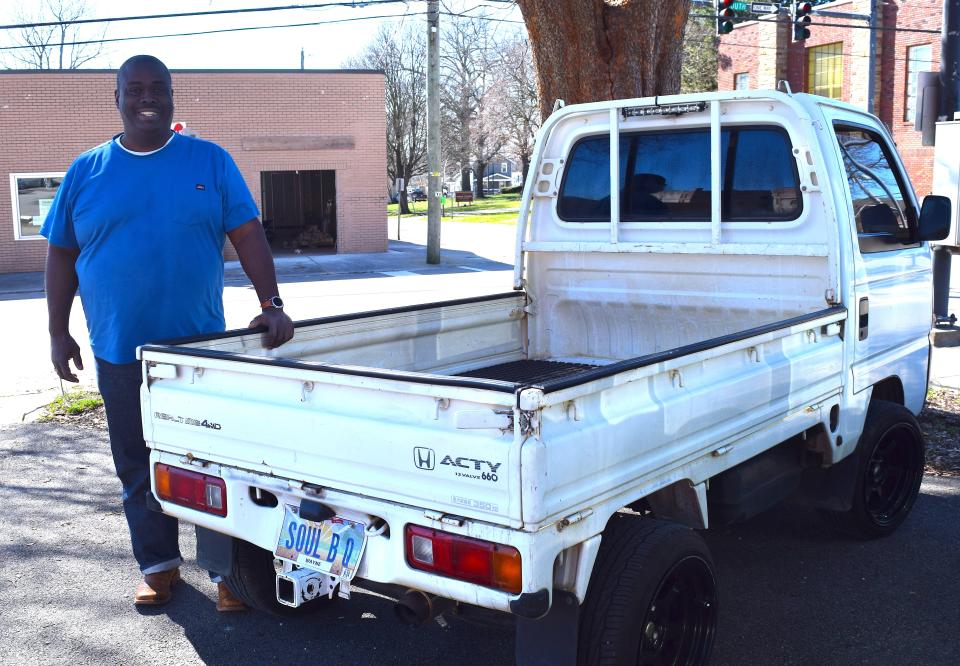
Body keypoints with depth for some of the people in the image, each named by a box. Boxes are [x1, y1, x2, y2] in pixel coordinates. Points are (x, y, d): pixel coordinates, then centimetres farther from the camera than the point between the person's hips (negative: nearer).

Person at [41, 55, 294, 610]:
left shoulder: (211, 162, 1)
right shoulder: (87, 171, 6)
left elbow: (248, 236, -3)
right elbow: (61, 254, 10)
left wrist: (272, 305, -15)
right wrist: (59, 333, 6)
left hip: (201, 346, -2)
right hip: (119, 351, 2)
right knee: (138, 467, 11)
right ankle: (159, 564, 27)